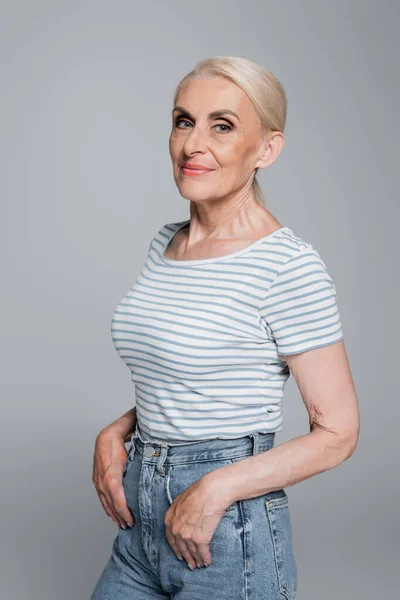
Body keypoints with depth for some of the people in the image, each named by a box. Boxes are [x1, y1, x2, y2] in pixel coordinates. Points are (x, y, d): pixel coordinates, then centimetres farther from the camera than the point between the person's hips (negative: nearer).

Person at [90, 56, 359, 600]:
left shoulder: (289, 267, -16)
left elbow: (337, 432, -13)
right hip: (141, 519, 7)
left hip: (228, 535, -6)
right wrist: (117, 432, 0)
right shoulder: (165, 244, 5)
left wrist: (217, 489, -19)